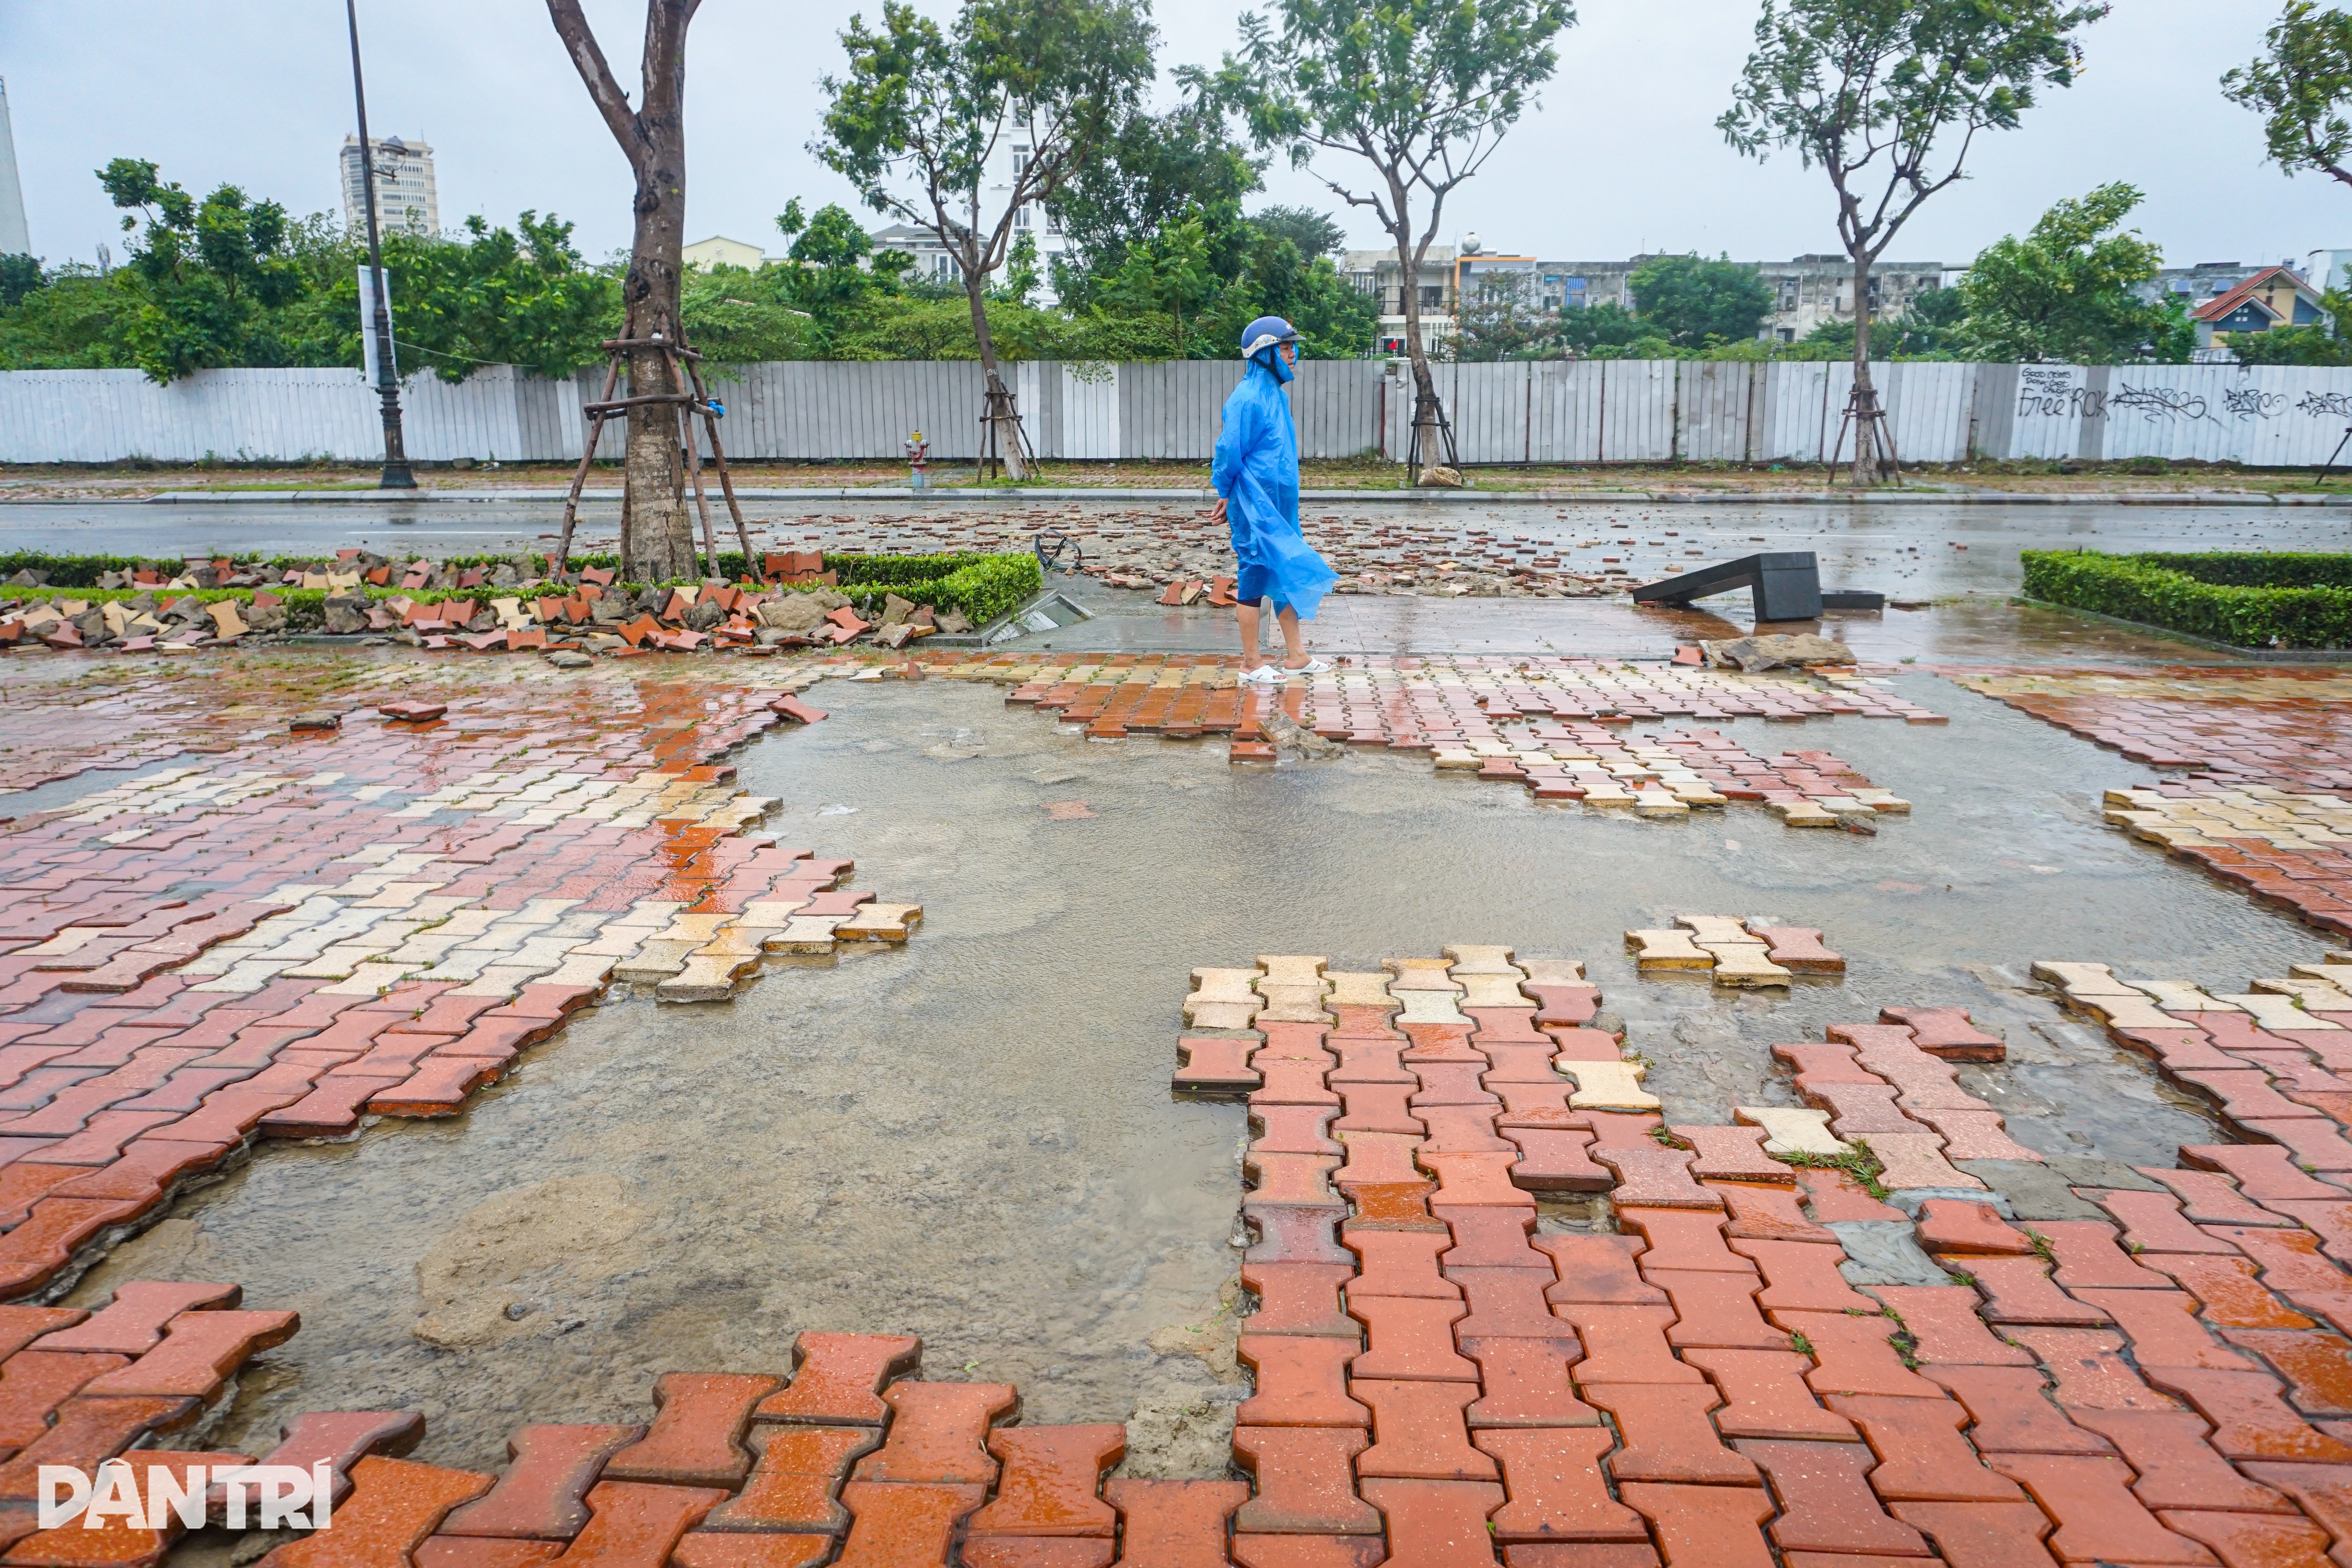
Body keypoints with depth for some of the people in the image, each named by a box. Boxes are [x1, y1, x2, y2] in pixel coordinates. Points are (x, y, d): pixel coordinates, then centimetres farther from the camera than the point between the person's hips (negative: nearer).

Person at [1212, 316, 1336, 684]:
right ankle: (1251, 666, 9)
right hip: (1256, 506, -9)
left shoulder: (1278, 394, 13)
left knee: (1289, 574, 13)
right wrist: (1228, 495, -5)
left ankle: (1295, 656, 22)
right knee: (1255, 578, -1)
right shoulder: (1247, 398, -17)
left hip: (1282, 504, 9)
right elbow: (1229, 451, -16)